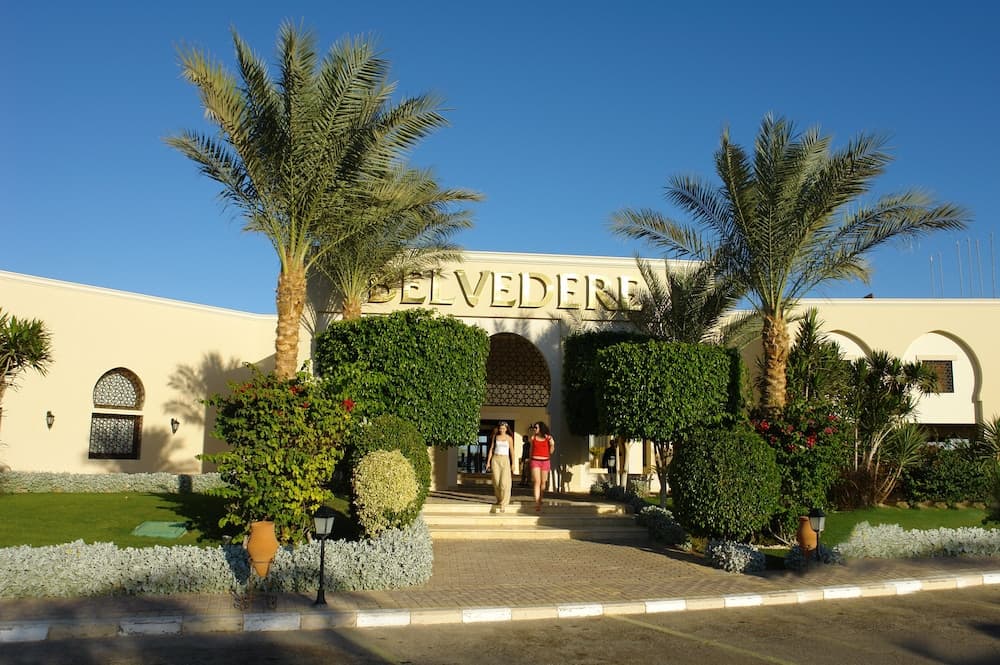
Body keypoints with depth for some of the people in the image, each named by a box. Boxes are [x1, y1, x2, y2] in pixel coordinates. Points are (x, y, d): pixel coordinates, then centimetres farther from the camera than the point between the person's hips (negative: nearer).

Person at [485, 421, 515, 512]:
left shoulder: (509, 438, 3)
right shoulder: (495, 437, 9)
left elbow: (512, 451, 4)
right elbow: (491, 449, 11)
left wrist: (513, 463, 1)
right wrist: (488, 461, 7)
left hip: (505, 460, -2)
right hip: (495, 459, 2)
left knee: (504, 482, -11)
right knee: (496, 482, 1)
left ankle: (503, 504, -11)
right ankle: (499, 500, 18)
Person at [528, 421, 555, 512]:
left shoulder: (548, 438, 3)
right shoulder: (533, 437, 7)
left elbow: (551, 452, 6)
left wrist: (552, 444, -12)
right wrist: (530, 459, 21)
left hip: (545, 461, 1)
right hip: (535, 461, -1)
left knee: (543, 482, 10)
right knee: (537, 482, -11)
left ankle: (540, 499, 33)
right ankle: (537, 504, -16)